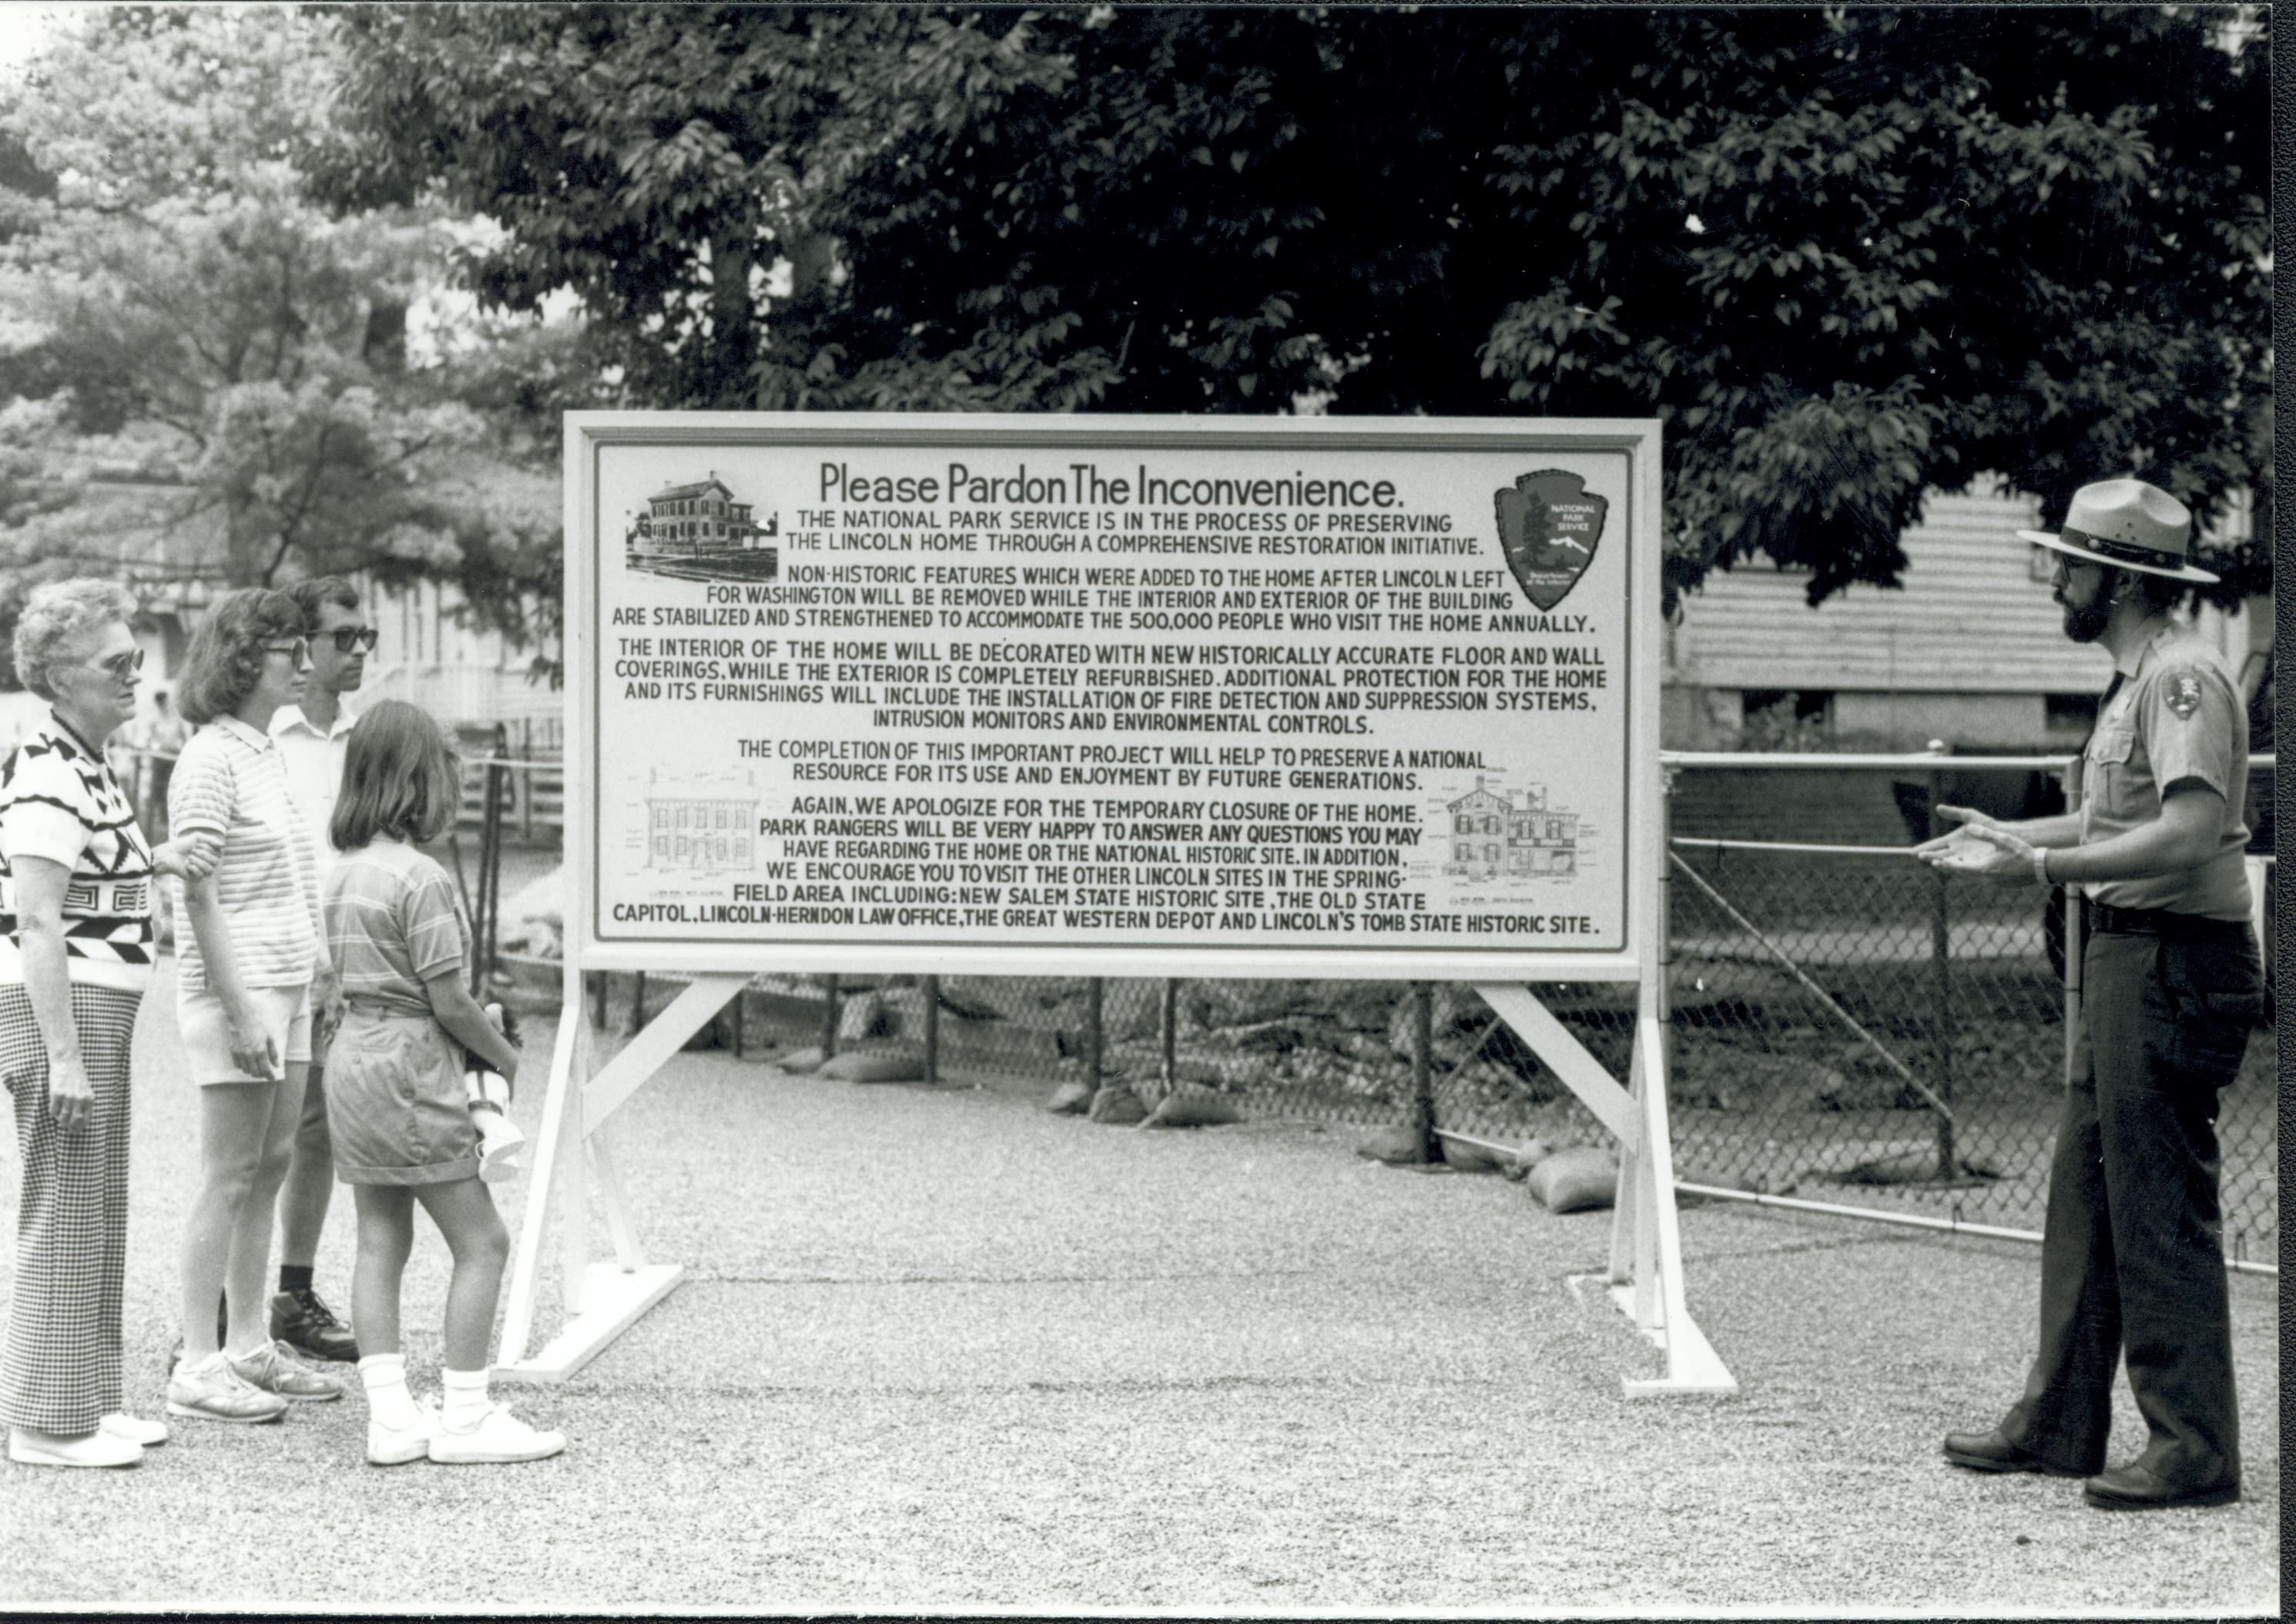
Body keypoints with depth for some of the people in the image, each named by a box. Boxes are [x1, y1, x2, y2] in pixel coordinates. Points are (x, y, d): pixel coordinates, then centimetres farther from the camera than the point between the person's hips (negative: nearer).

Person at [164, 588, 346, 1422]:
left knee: (269, 1169, 11)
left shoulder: (267, 752, 15)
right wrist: (239, 1008, -20)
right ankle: (198, 1365, 0)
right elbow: (199, 896, -17)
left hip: (288, 987, 9)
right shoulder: (210, 759, -12)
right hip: (235, 987, -9)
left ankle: (249, 1346, 19)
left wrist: (326, 969, 20)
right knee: (229, 1178, -5)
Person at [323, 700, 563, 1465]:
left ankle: (390, 1415, 9)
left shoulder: (345, 873, 9)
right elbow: (449, 1001, -17)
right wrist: (505, 1057, -1)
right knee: (481, 1242, 0)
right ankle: (464, 1415, 1)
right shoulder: (420, 877, -17)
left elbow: (352, 978, 12)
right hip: (411, 1067, -9)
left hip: (353, 1053, 9)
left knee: (380, 1244, 9)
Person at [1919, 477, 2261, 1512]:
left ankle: (2194, 1450, 0)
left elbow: (2188, 834, -26)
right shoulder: (2138, 681, 17)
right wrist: (2007, 836, 27)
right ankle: (2059, 1423, 23)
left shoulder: (2183, 678, -16)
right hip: (2126, 960, 11)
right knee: (2085, 1193, 14)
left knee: (2161, 1209, -6)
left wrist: (2044, 866, -26)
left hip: (2173, 965, -11)